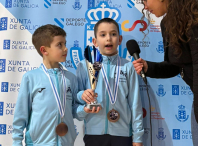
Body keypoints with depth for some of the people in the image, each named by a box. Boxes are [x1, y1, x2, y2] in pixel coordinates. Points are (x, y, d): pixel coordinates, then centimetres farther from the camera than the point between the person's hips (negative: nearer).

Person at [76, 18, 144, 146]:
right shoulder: (85, 66, 2)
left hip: (122, 134, 1)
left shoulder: (128, 67, 4)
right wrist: (82, 95, -18)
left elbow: (135, 103, 5)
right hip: (94, 133, 0)